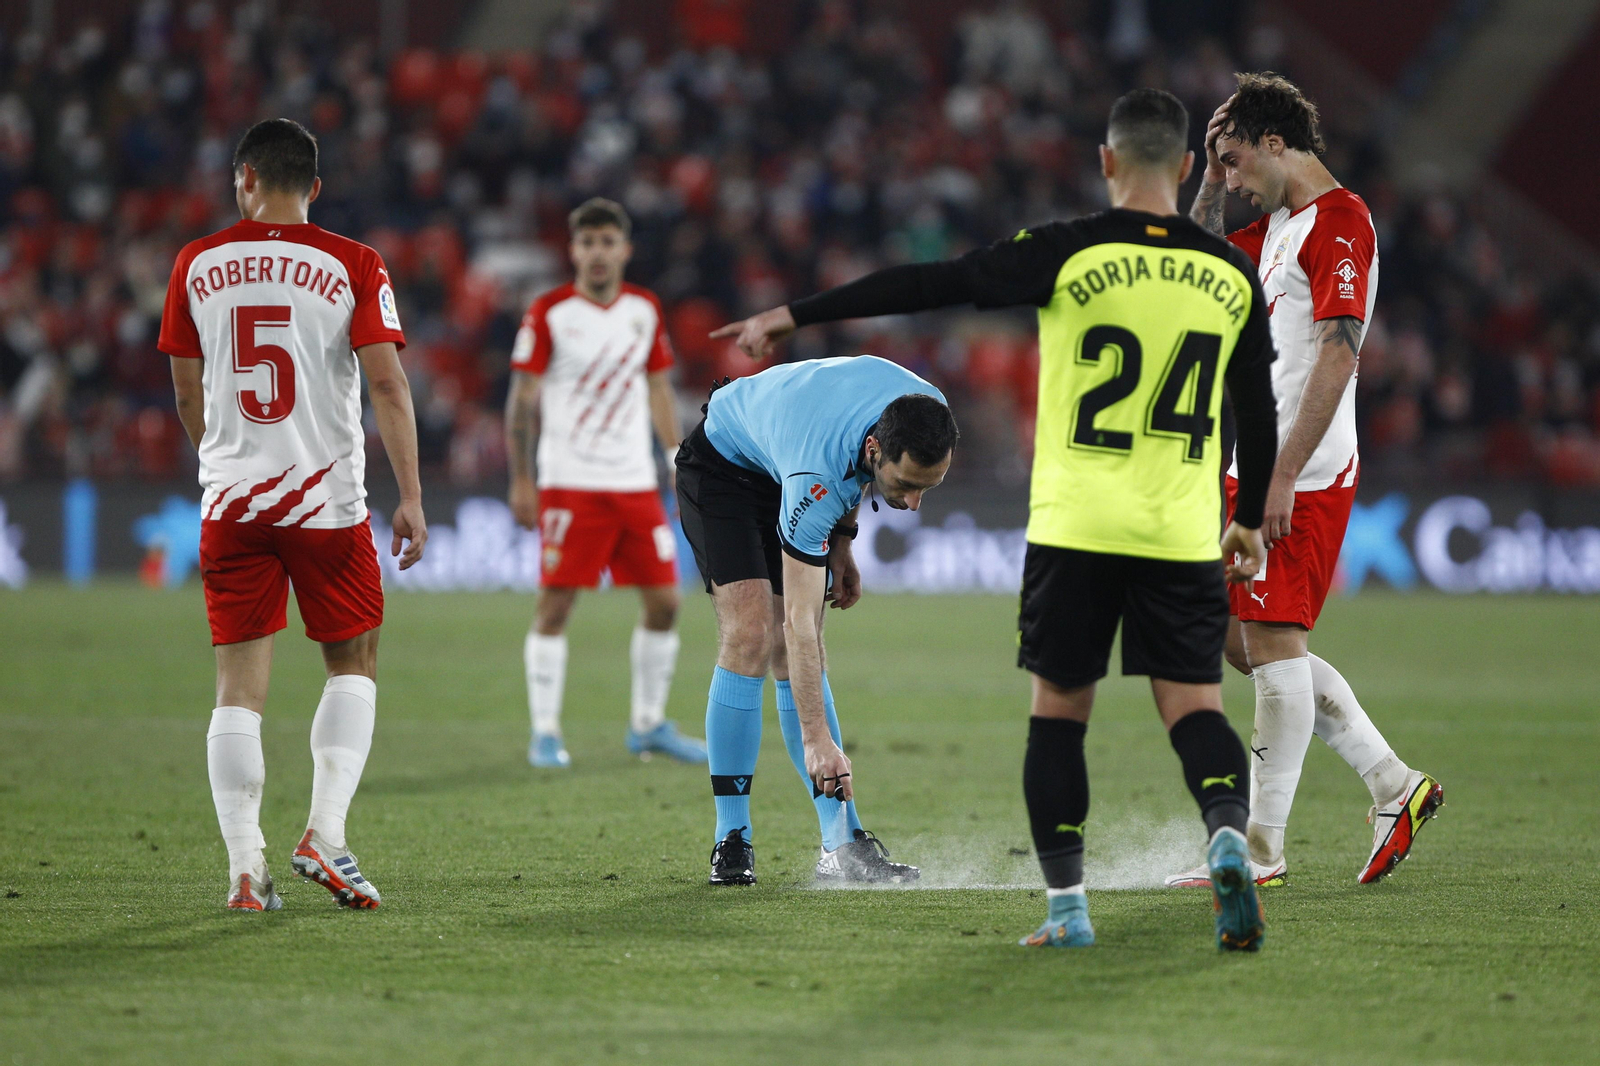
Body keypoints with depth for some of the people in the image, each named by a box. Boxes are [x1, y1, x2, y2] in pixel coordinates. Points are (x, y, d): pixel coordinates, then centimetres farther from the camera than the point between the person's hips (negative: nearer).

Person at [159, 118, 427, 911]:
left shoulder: (198, 265, 4)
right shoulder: (351, 267, -2)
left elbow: (188, 398, 11)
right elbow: (387, 384, -10)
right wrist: (411, 497, -9)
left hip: (230, 501, 2)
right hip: (326, 499, -1)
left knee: (239, 687, 5)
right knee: (352, 665, 15)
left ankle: (245, 867, -2)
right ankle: (324, 835, 0)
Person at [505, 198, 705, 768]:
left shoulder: (645, 309, 9)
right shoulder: (549, 313, -5)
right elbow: (522, 399, -4)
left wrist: (677, 455, 10)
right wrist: (520, 480, -8)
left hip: (636, 481, 5)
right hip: (569, 482, -5)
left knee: (664, 601, 3)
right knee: (555, 604, -7)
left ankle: (649, 724, 18)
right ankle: (544, 733, 1)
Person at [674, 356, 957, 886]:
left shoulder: (927, 410, -26)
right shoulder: (817, 476, -43)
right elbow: (799, 622, -41)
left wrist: (841, 540, 5)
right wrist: (817, 739, -43)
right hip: (721, 462, -6)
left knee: (798, 657, -1)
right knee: (751, 634, -21)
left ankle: (842, 845, -4)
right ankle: (731, 842, -15)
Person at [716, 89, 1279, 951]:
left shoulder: (1068, 255, -5)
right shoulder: (1231, 274, 5)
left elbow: (928, 286, -2)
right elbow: (1259, 411, 12)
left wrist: (793, 316, 4)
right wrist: (1249, 521, 26)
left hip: (1075, 525, -2)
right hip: (1183, 534, 2)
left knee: (1059, 708, 9)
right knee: (1193, 704, 4)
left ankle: (1067, 904, 5)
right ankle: (1228, 833, -25)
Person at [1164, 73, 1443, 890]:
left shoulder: (1338, 224, -13)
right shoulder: (1277, 224, 16)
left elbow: (1337, 356, -20)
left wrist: (1283, 476, -23)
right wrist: (1212, 181, 16)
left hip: (1303, 478, -10)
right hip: (1255, 466, 10)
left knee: (1273, 645, -7)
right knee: (1245, 643, 12)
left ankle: (1262, 852, -4)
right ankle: (1393, 784, 16)